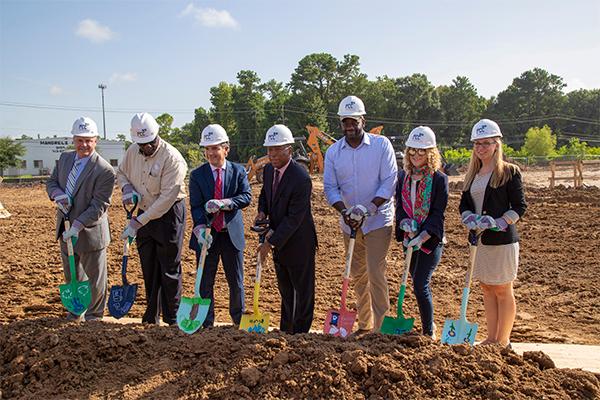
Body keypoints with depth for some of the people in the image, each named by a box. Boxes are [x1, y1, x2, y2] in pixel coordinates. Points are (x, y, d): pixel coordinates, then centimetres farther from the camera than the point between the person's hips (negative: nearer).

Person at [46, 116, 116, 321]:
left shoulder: (104, 170, -19)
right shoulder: (65, 158, 3)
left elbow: (98, 206, -21)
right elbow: (51, 182, 12)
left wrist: (77, 227, -27)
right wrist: (58, 195, -11)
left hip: (90, 231, -6)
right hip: (66, 228, 7)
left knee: (94, 276, 10)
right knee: (72, 275, 22)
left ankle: (94, 316, 29)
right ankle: (75, 312, 42)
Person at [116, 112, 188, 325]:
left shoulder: (172, 158, -22)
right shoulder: (133, 151, -1)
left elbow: (167, 198, -24)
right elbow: (121, 172, 18)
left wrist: (138, 222, -23)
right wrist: (127, 188, -6)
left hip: (168, 214, -6)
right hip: (144, 213, 6)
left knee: (169, 268, -1)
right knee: (148, 267, 14)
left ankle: (173, 319, 11)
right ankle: (151, 317, 28)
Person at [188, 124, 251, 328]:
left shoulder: (238, 171, 1)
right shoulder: (197, 175, -1)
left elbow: (246, 196, -11)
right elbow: (195, 206, -9)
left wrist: (223, 203, -27)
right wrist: (200, 229, -25)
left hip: (232, 234, 0)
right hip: (207, 235, 0)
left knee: (236, 281, 12)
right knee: (205, 282, 8)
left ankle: (239, 318, 31)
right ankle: (206, 322, 22)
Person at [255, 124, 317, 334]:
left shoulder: (301, 178, -25)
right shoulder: (268, 170, 0)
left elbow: (294, 218, -24)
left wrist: (271, 242, -23)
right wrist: (262, 212, -3)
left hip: (298, 243, -8)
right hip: (279, 240, 8)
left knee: (303, 291, 8)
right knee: (285, 290, 20)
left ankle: (300, 332, 21)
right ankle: (285, 330, 33)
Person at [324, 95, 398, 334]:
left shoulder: (381, 144, -7)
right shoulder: (333, 151, 2)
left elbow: (389, 182, -11)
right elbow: (330, 187, 0)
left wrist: (368, 209, -21)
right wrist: (344, 210, -17)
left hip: (378, 221, -4)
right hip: (349, 223, 5)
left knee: (375, 273, -11)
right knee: (357, 275, 13)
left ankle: (381, 327, 1)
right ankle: (365, 325, 26)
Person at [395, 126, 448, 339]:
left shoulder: (439, 178, -8)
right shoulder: (403, 176, 7)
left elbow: (438, 213, -12)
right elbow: (399, 206, 6)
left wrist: (422, 237, -22)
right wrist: (405, 223, -15)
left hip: (431, 240, -5)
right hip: (410, 239, 5)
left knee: (420, 285, -11)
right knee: (418, 283, 15)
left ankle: (429, 332, 4)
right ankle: (428, 322, 33)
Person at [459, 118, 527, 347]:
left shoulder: (509, 172, -6)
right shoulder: (473, 174, 12)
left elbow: (520, 207, -9)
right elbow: (464, 204, 12)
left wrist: (496, 223, -20)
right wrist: (471, 219, -9)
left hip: (502, 239, -6)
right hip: (478, 239, 6)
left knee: (503, 290, 4)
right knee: (487, 289, 13)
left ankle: (503, 341, 14)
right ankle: (491, 338, 24)